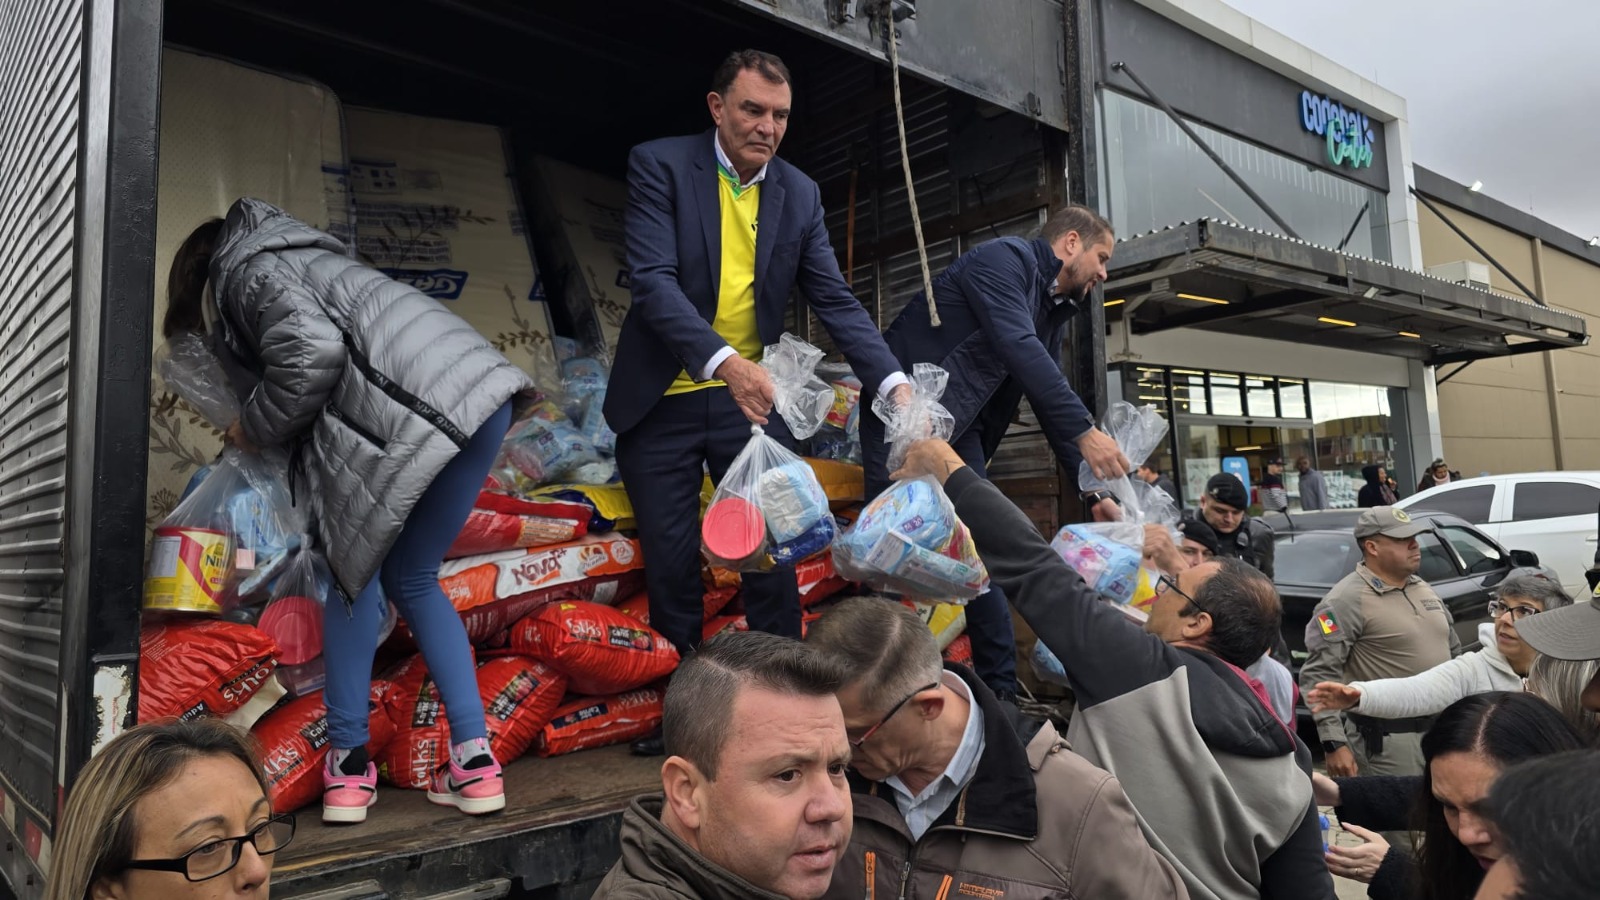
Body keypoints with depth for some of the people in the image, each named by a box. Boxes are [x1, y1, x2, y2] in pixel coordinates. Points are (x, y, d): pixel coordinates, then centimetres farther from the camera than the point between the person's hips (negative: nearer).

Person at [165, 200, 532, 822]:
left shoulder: (248, 272, 9)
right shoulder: (295, 260, 36)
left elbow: (312, 351, -11)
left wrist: (254, 429, 4)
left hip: (419, 402, -8)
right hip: (481, 391, 9)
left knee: (357, 571, 9)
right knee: (412, 581, 16)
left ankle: (349, 763, 15)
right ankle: (475, 761, 11)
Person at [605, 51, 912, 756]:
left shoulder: (800, 193, 3)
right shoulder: (659, 165, -8)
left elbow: (835, 300, -1)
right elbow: (654, 278, -21)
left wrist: (893, 381, -16)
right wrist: (722, 360, -36)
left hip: (751, 394, 2)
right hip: (662, 400, -2)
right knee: (671, 565, 5)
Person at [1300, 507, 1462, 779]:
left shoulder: (1423, 589, 12)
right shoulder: (1347, 600, -15)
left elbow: (1454, 652, 22)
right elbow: (1320, 675, -19)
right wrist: (1334, 744, -23)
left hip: (1441, 731, 8)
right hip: (1387, 741, -8)